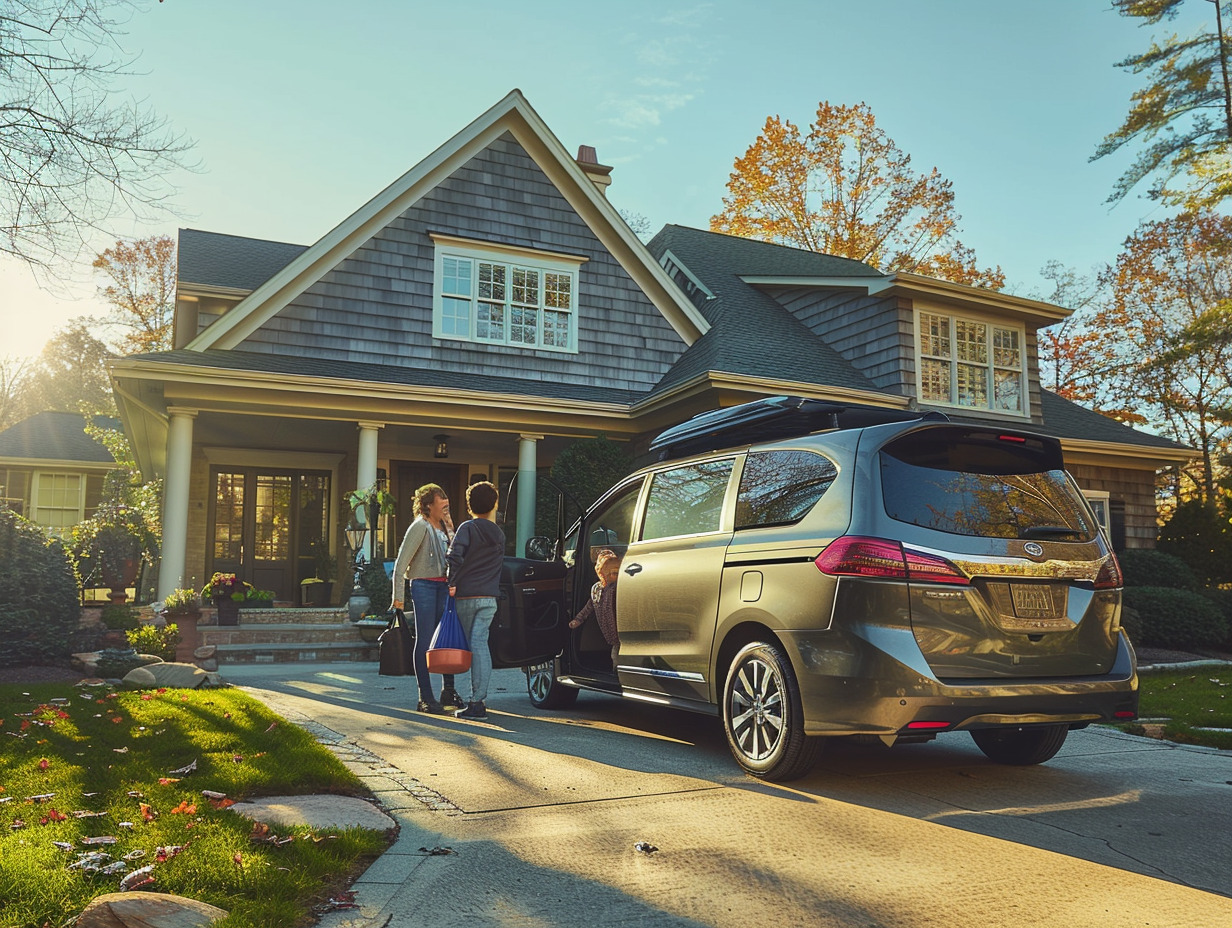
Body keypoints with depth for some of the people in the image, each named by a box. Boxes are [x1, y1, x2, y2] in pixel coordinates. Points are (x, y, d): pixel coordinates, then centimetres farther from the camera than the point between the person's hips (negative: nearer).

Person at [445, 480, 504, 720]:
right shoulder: (498, 534, 13)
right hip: (489, 597, 4)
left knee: (467, 645, 7)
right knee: (480, 644, 0)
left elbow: (455, 556, -17)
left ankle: (476, 702, 13)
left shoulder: (468, 527, -5)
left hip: (466, 595, -4)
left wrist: (452, 583, -10)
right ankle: (478, 700, -6)